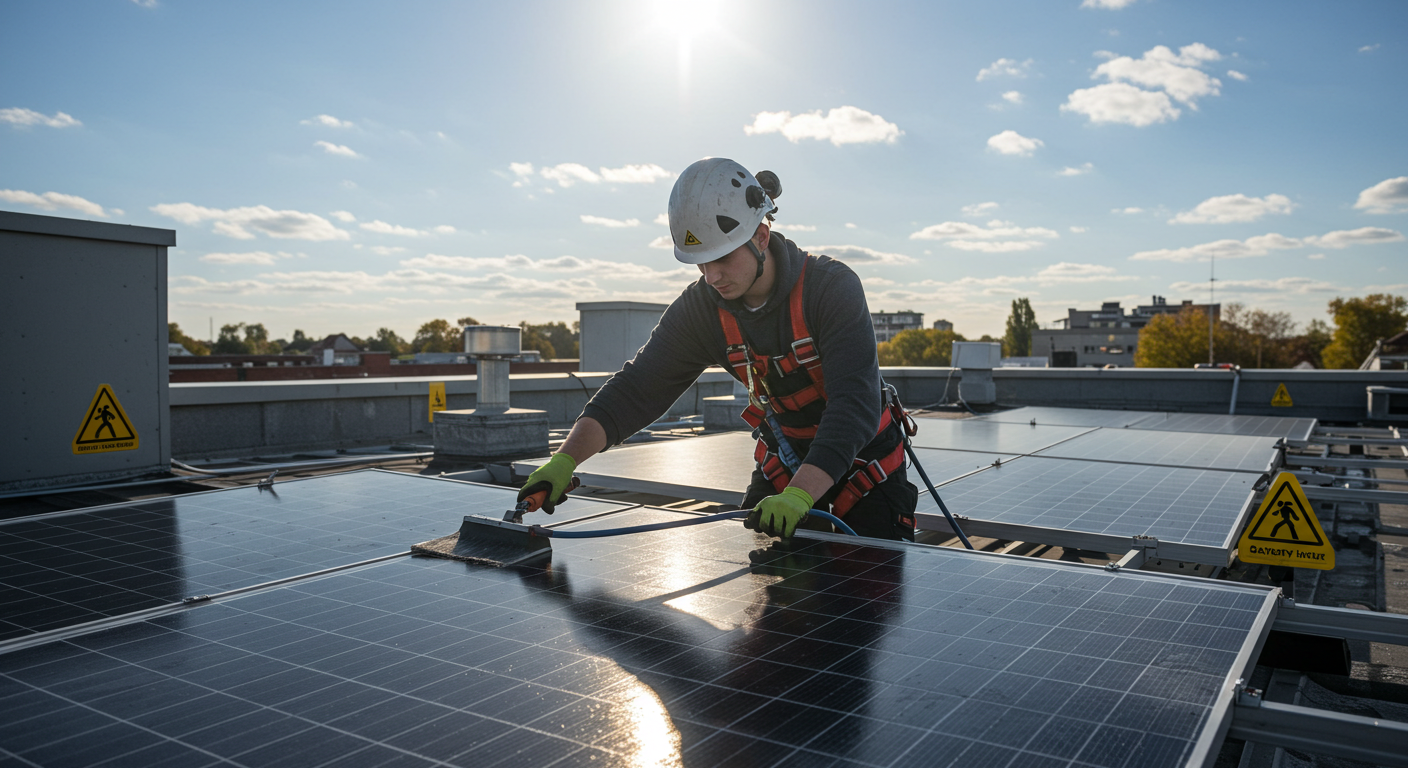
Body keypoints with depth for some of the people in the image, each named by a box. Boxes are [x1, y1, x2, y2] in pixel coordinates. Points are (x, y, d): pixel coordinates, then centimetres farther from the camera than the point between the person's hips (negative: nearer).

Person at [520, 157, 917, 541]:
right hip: (781, 459, 4)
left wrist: (798, 495, -49)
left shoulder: (833, 286, -28)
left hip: (863, 460, -3)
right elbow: (635, 389, -15)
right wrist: (565, 459, -30)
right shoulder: (701, 308, -14)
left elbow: (855, 406, -36)